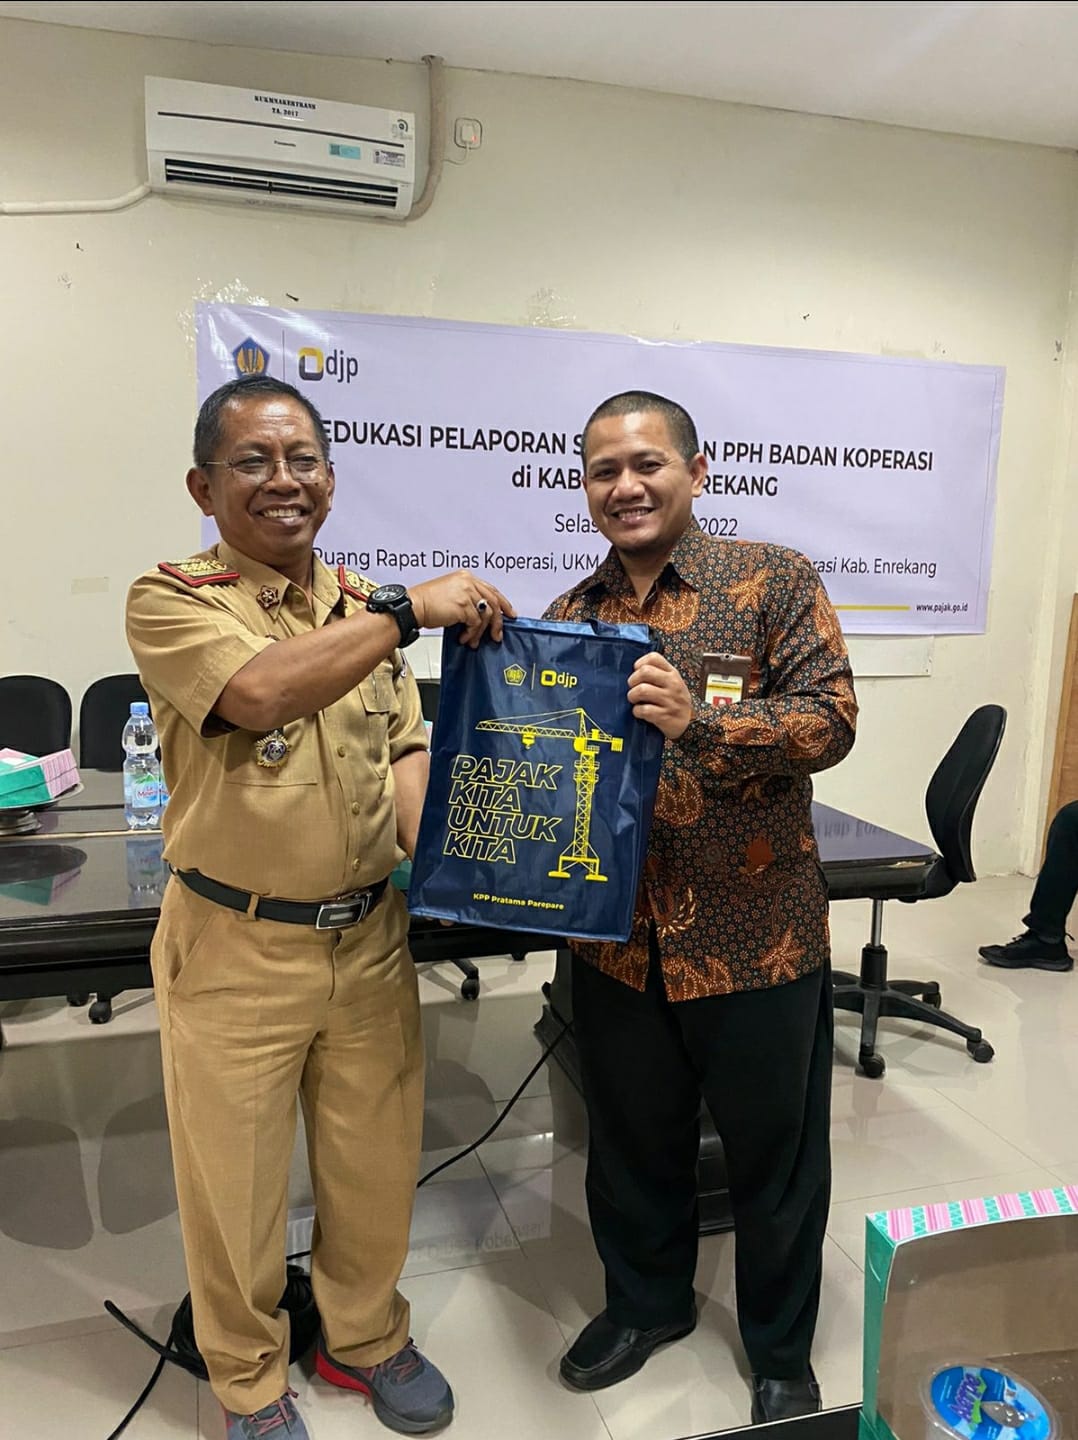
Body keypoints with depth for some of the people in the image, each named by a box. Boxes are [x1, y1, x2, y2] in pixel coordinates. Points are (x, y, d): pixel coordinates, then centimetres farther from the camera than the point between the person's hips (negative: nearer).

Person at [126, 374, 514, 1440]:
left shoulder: (365, 608, 8)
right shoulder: (170, 601, -9)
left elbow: (403, 750, 8)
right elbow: (257, 690, -28)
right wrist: (407, 612, -24)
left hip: (370, 934, 5)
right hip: (237, 947, -4)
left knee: (376, 1160, 18)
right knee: (236, 1178, 13)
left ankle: (364, 1337, 45)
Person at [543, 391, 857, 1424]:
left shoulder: (773, 581, -6)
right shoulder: (568, 618, 6)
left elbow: (830, 717, -16)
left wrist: (698, 722, -31)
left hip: (756, 938, -3)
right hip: (617, 942, 4)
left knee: (774, 1156, 16)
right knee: (633, 1144, 22)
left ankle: (782, 1351, 42)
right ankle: (646, 1301, 49)